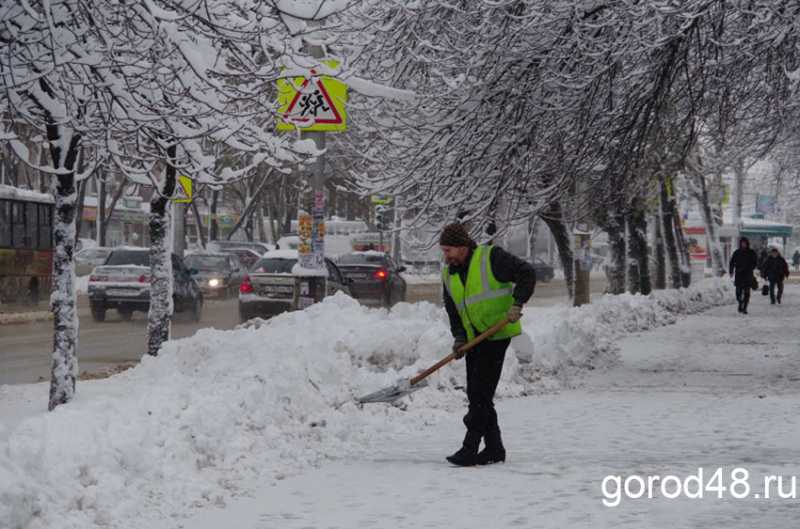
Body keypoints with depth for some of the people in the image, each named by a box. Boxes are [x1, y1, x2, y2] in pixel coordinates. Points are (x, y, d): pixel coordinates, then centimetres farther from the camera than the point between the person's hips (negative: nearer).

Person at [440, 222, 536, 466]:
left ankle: (470, 449, -13)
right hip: (474, 337, 8)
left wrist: (517, 303, -22)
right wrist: (459, 337, -3)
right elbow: (453, 311, 14)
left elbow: (527, 273, -12)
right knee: (476, 394, 6)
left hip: (498, 333, -8)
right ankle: (494, 448, 14)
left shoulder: (491, 257, -9)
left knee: (480, 391, -13)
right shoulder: (449, 274, 11)